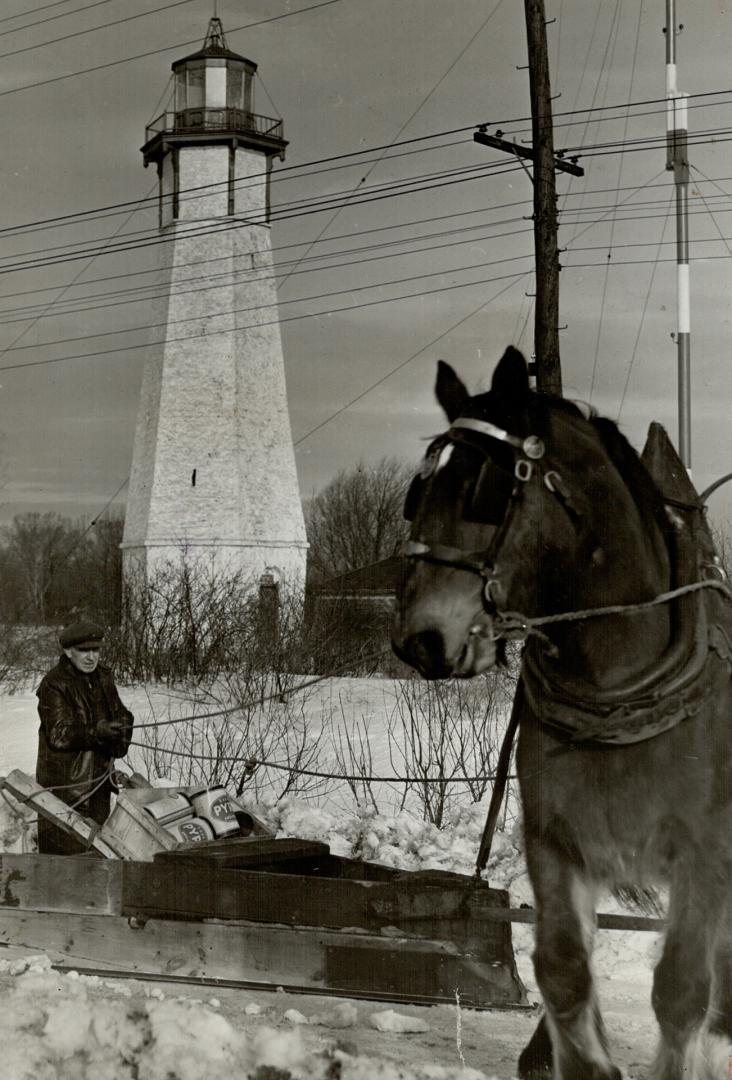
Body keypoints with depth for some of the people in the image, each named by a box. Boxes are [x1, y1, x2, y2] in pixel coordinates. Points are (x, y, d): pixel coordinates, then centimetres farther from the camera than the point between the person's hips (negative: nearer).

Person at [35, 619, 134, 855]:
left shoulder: (103, 677, 11)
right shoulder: (53, 685, -13)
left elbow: (121, 714, 14)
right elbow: (59, 734, -20)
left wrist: (121, 734, -9)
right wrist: (97, 731, -33)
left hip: (98, 777, 7)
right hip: (64, 781, -7)